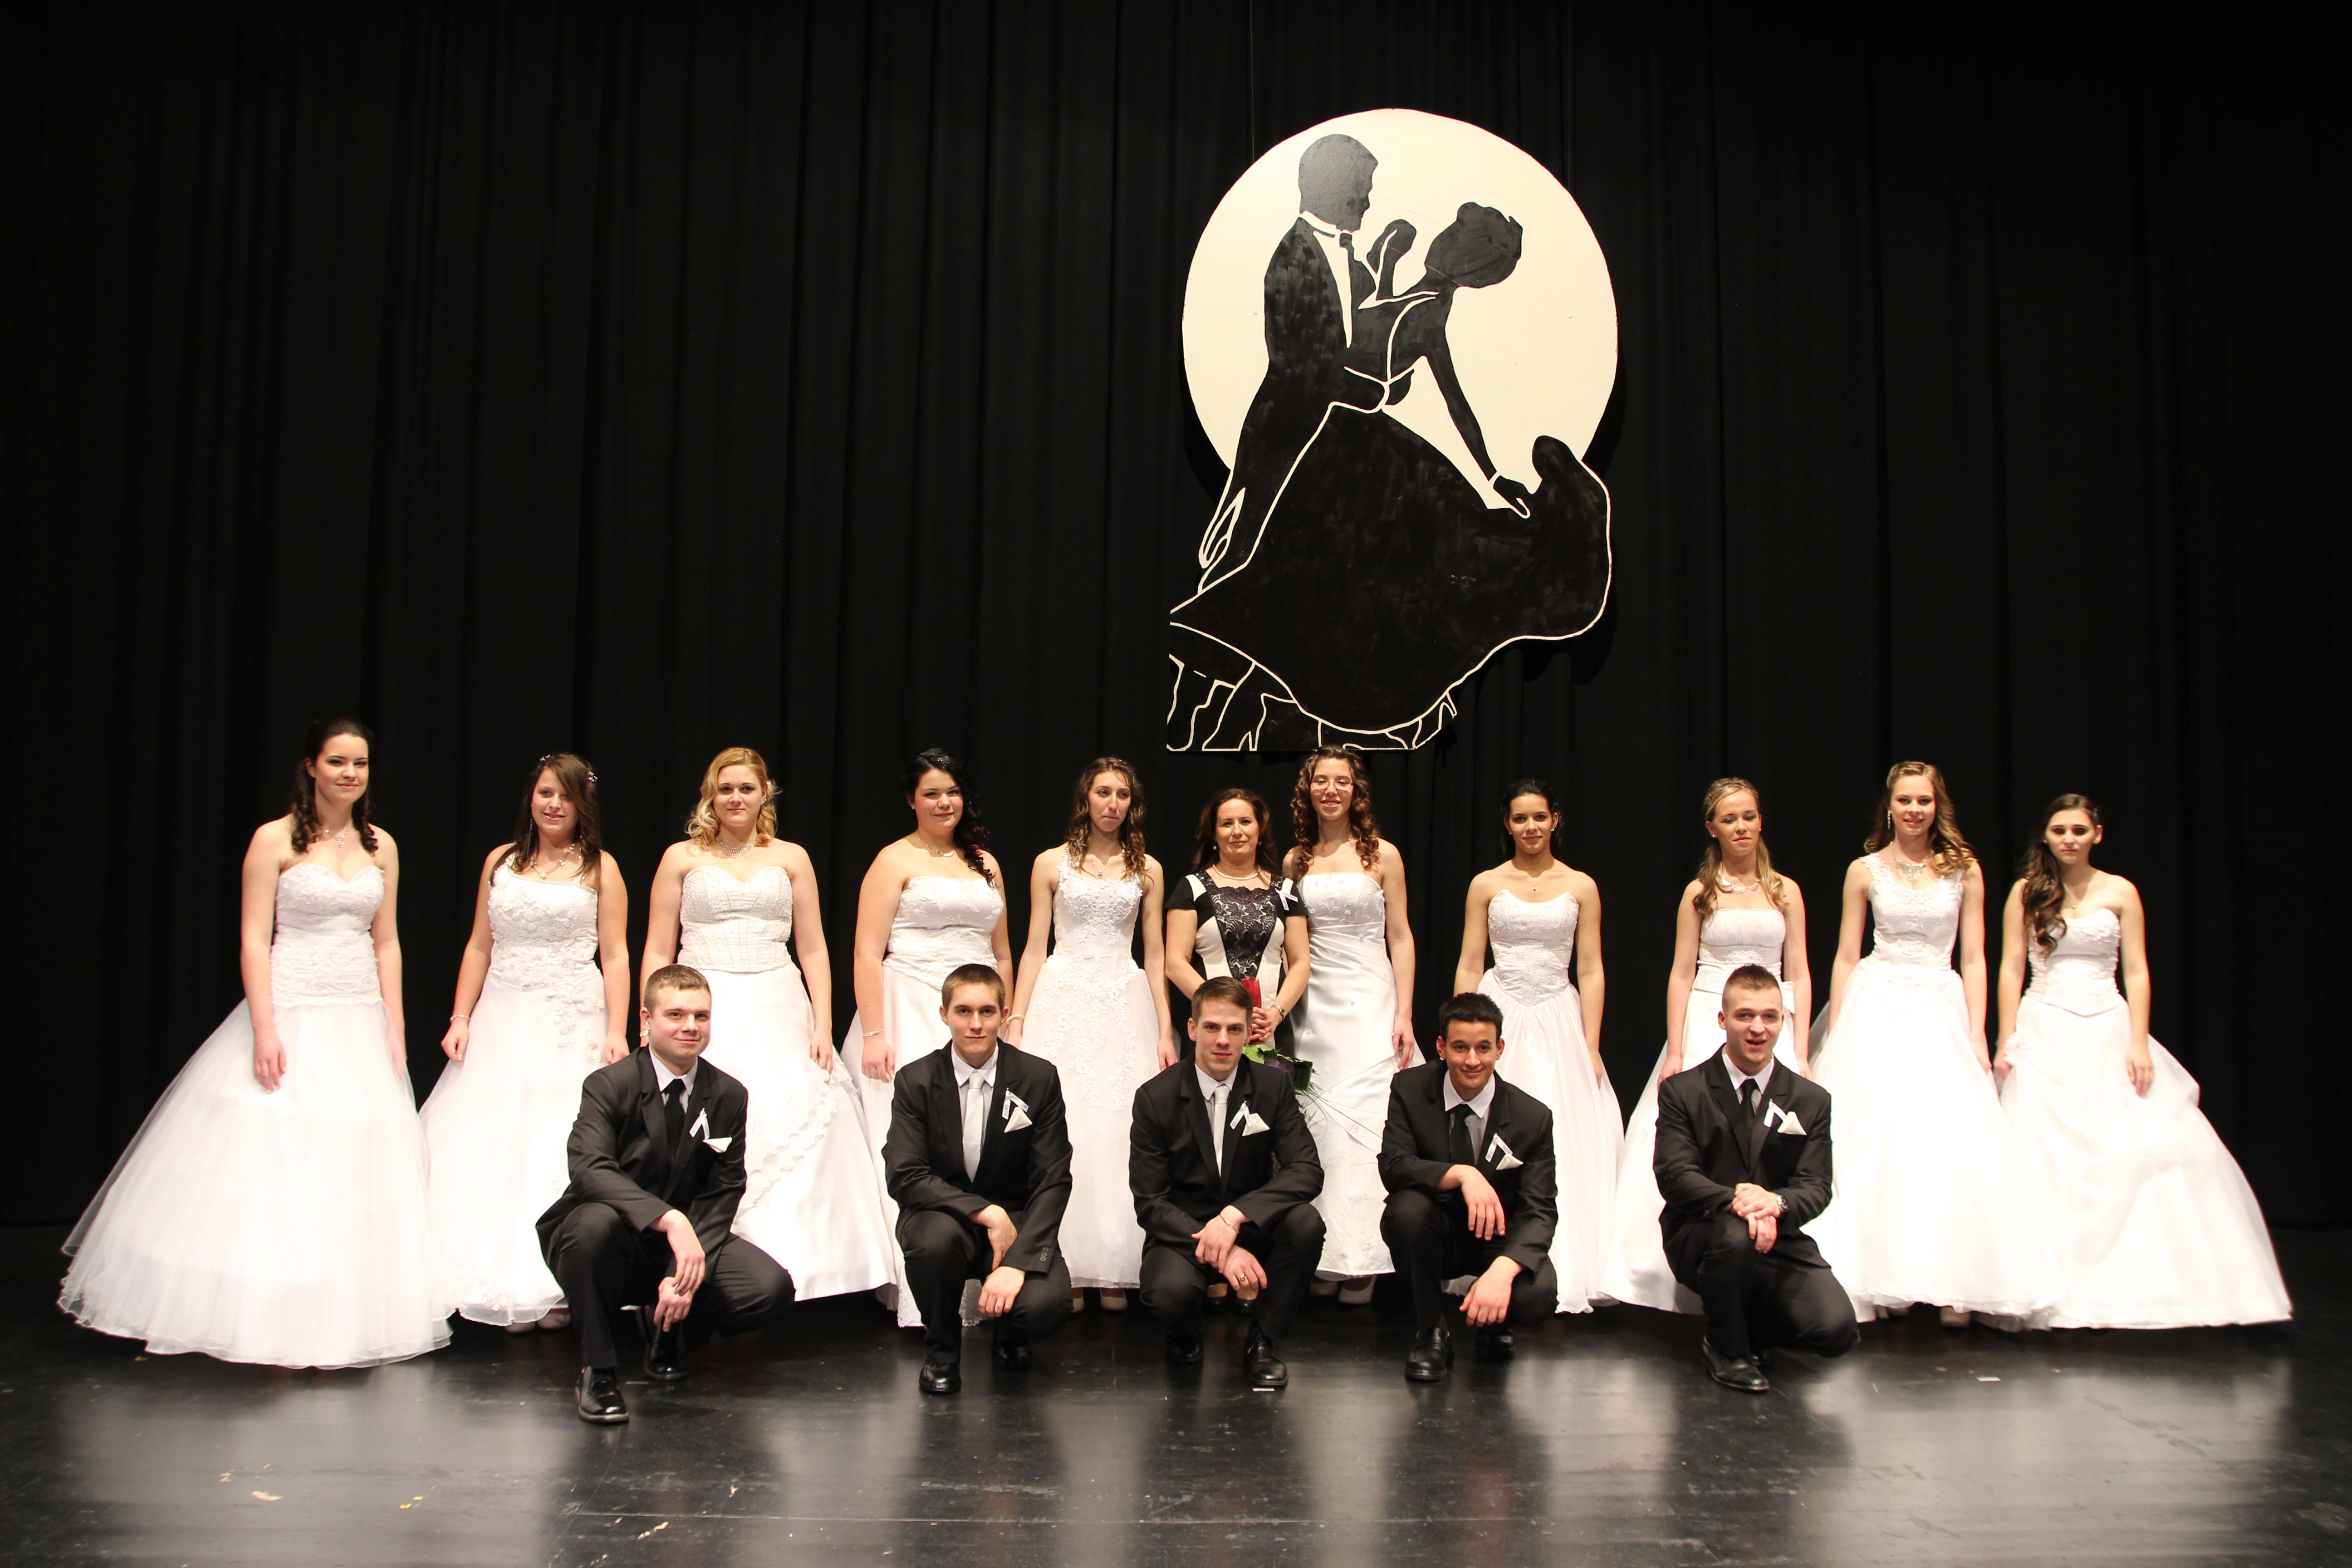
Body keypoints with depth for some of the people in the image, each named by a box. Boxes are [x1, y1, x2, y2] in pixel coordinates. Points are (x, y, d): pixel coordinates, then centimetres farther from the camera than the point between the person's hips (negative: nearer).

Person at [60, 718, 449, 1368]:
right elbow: (253, 938, -8)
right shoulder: (276, 840, -4)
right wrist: (263, 1031, -15)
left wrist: (396, 1029, 7)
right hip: (291, 1015, -5)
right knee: (273, 1164, -5)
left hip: (361, 1024, 5)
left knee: (355, 1169, 6)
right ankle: (273, 1322, 2)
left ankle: (338, 1325, 14)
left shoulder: (381, 846, 10)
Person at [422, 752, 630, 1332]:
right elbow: (480, 947, 12)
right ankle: (503, 1285, 7)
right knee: (490, 1148, -1)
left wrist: (617, 1033, -9)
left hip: (572, 1024, -3)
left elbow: (615, 957, -1)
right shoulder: (501, 861, 11)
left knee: (561, 1148, -5)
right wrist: (461, 1018, 4)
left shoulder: (599, 868, 3)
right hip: (502, 1021, 3)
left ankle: (556, 1289, 2)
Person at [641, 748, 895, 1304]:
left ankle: (787, 1262, -4)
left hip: (777, 1012, 1)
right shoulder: (682, 858, 10)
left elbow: (813, 950, 11)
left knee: (794, 1129, -11)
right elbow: (658, 953, 7)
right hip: (703, 1011, -1)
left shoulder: (791, 859, 13)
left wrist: (823, 1027, 1)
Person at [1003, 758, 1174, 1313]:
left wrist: (1165, 1030, 5)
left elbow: (1154, 956, 11)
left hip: (1126, 1004, 1)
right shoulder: (1052, 864, 6)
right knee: (1060, 1130, -6)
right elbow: (1035, 948, 6)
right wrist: (1016, 1021, -1)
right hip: (1063, 1002, -1)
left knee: (1119, 1131, -2)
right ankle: (1065, 1271, 0)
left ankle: (1114, 1271, 5)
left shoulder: (1147, 870, 10)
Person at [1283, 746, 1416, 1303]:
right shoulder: (1295, 862, 10)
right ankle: (1327, 1256, 6)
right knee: (1319, 1126, 0)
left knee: (1360, 1121, -9)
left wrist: (1405, 1015, -6)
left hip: (1369, 1004, -3)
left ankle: (1362, 1260, -3)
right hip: (1313, 1007, 3)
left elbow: (1400, 938, 1)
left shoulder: (1382, 855, 3)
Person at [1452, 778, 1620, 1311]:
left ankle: (1565, 1274, 8)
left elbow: (1590, 971, 5)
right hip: (1499, 1019, -1)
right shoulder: (1486, 885, 5)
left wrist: (1591, 1046, -2)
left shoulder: (1580, 887, 6)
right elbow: (1469, 967, 5)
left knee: (1566, 1147, -2)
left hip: (1559, 1022, 1)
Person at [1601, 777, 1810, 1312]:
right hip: (1707, 1025, -1)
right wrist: (1674, 1052, -4)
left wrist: (1800, 1054, 0)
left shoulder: (1785, 891, 9)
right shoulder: (1700, 893, 5)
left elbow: (1798, 976, 8)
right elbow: (1682, 974, 3)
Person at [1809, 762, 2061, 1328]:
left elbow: (1973, 959, 5)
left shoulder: (1964, 870, 5)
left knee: (1949, 1148, -6)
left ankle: (1954, 1287, 0)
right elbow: (1846, 957, 6)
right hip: (1877, 1009, 0)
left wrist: (1976, 1036, -2)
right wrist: (1834, 1037, 1)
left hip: (1941, 1008, 0)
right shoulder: (1865, 871, 4)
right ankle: (1878, 1281, 3)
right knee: (1873, 1146, -3)